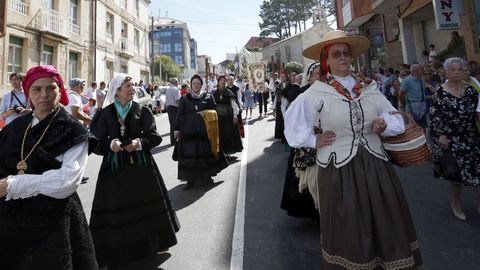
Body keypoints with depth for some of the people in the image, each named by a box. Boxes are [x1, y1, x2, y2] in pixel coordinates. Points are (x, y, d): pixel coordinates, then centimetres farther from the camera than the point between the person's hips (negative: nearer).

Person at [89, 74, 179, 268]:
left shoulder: (142, 110, 1)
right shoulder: (105, 114, -1)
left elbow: (154, 136, -1)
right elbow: (96, 141, -3)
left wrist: (139, 142, -17)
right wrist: (110, 144, -22)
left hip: (141, 164, 1)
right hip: (115, 166, -1)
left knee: (145, 204, 11)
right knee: (116, 208, 2)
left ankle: (153, 241, 30)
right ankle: (117, 251, 18)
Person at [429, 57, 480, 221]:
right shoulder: (440, 92, -8)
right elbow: (435, 115, -11)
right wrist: (441, 135, -16)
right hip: (451, 139, -4)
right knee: (457, 172, 6)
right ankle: (456, 203, 28)